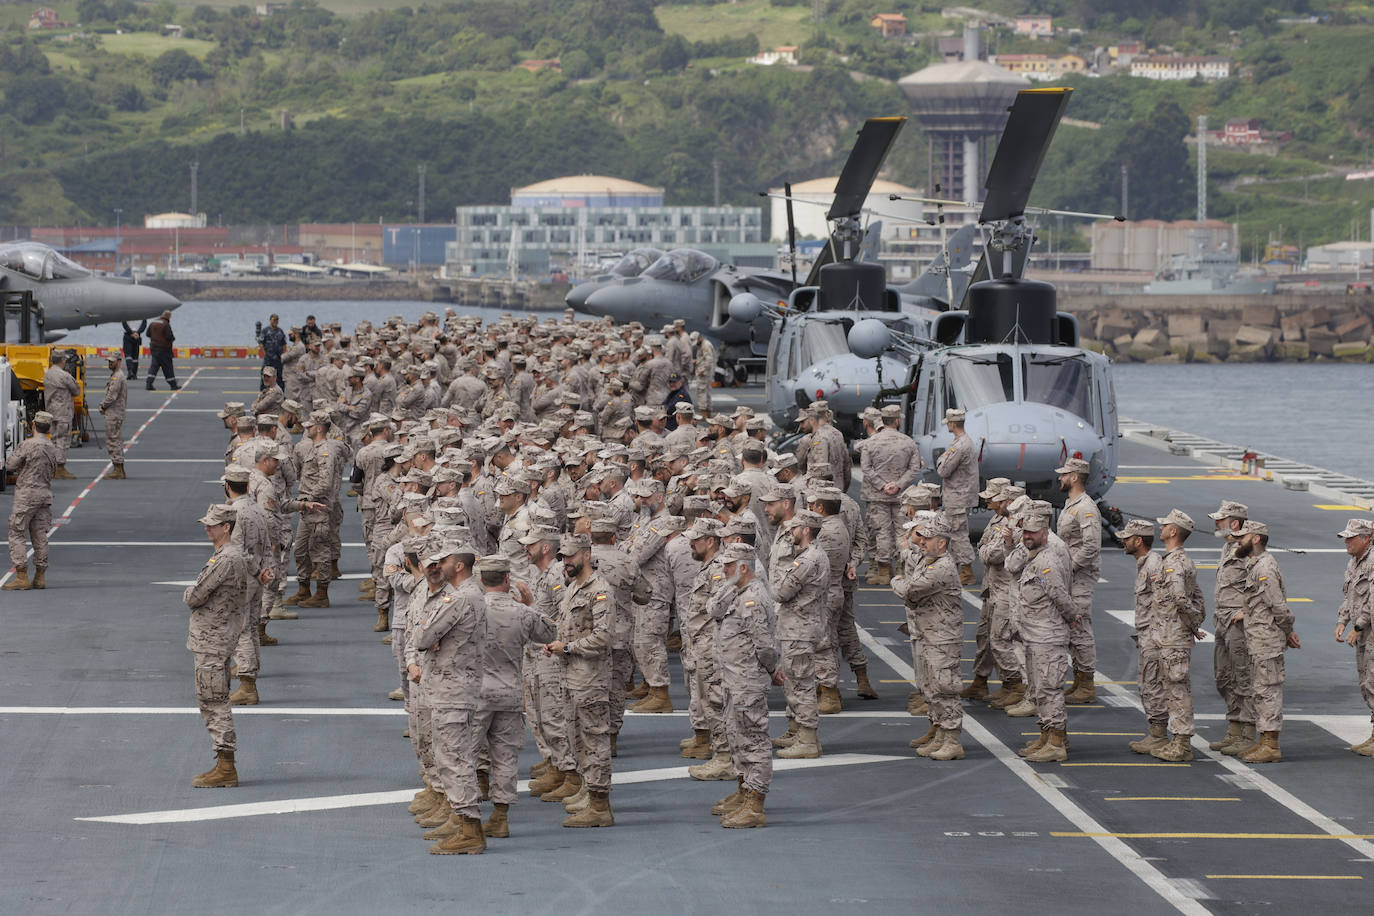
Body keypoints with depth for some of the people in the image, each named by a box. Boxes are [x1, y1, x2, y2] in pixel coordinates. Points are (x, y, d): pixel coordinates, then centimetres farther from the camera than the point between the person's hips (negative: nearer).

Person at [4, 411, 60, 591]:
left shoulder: (28, 445, -14)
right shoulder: (52, 448, 6)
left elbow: (10, 465, -9)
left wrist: (14, 452, 11)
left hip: (26, 494, -6)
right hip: (45, 494, 6)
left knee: (17, 535, -2)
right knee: (40, 537, 10)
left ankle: (21, 577, -9)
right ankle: (40, 577, 11)